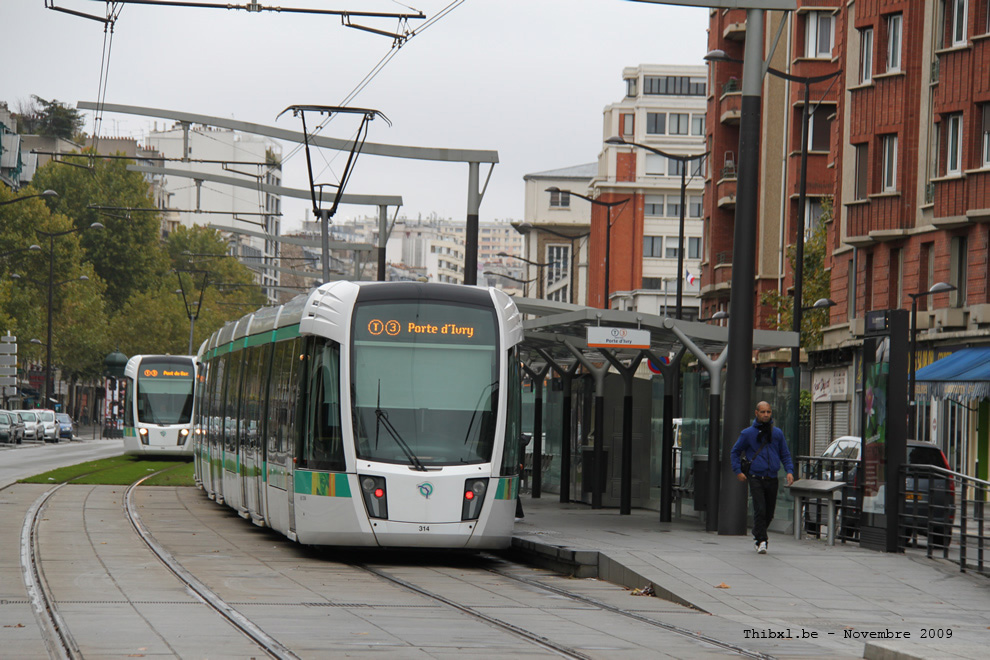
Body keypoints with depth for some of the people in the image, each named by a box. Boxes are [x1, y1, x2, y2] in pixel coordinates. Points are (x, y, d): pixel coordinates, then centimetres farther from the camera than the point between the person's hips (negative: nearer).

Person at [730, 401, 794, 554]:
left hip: (772, 478, 3)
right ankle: (761, 541, -12)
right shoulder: (748, 433, 3)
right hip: (756, 477, -3)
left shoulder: (777, 433, 10)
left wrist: (789, 471, 0)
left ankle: (758, 535, 31)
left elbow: (785, 454, 16)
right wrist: (738, 471, 0)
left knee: (769, 512, 9)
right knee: (760, 510, -15)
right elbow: (735, 451, 12)